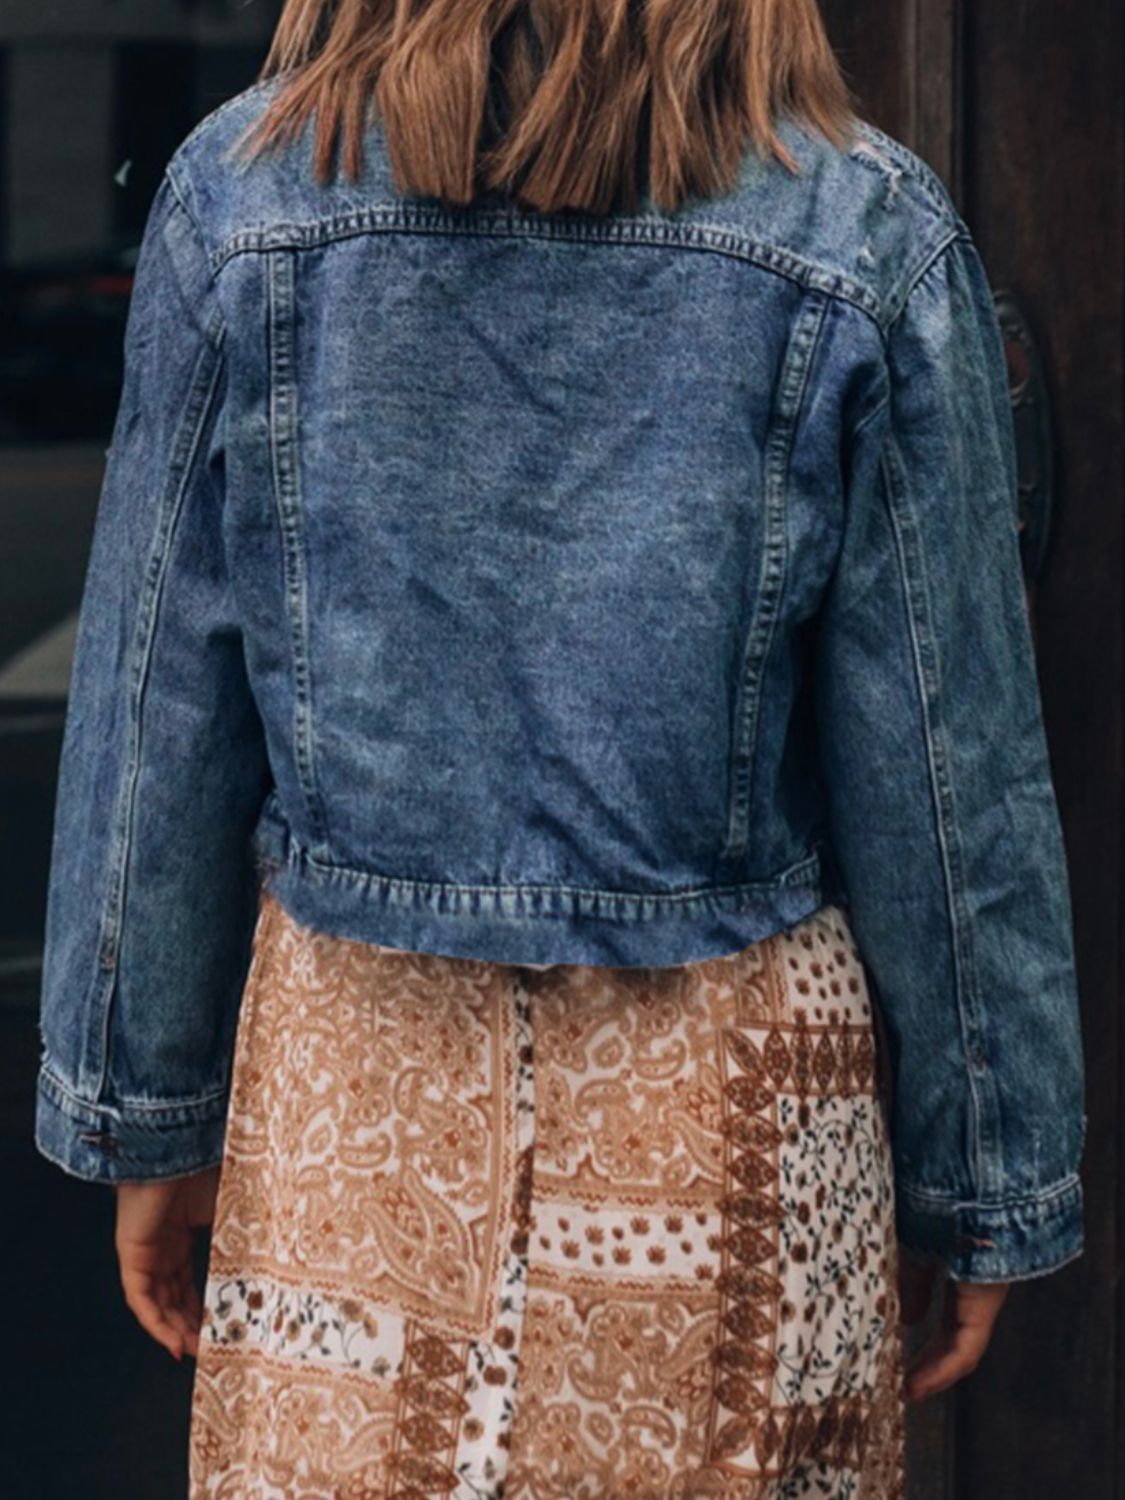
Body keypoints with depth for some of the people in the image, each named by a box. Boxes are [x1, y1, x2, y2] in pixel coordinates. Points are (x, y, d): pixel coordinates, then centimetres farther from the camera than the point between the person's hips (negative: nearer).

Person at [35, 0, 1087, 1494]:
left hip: (357, 1080, 1)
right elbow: (944, 766, -5)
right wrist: (980, 1178, 6)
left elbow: (159, 704, -1)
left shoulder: (242, 191, -5)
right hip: (725, 1086, -1)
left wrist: (147, 1112, 10)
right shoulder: (874, 239, -9)